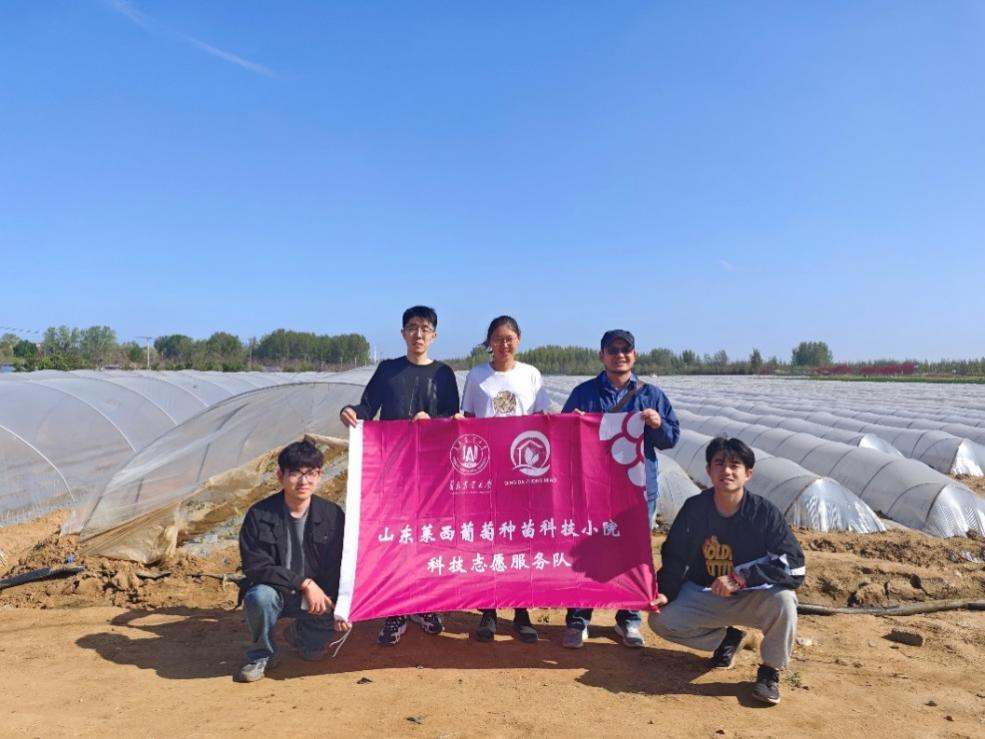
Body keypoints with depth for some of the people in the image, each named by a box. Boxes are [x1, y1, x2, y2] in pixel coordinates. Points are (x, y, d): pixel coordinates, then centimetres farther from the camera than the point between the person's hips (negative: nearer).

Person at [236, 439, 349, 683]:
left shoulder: (332, 514, -10)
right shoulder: (259, 515, -15)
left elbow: (340, 568, -6)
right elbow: (255, 567, -18)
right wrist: (304, 583, -26)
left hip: (318, 595, 2)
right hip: (275, 591, -2)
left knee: (313, 649, -19)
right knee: (259, 596, -33)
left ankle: (299, 633, 20)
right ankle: (261, 654, -4)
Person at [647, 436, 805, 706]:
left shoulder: (765, 513, -19)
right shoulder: (695, 508, -12)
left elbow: (793, 567, -25)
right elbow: (674, 558, -2)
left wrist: (739, 578, -33)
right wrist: (664, 593, -17)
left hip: (753, 599, -3)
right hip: (704, 596, 3)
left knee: (782, 599, -34)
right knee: (661, 620, -16)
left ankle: (770, 671, -6)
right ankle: (727, 638, 12)